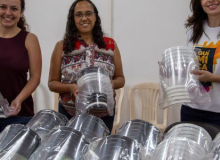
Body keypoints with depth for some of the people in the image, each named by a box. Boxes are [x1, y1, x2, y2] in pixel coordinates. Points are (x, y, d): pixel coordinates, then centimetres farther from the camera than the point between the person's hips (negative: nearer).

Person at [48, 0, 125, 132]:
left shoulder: (110, 45, 3)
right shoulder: (62, 46, 0)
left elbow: (120, 79, 8)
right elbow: (52, 83, 3)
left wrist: (111, 84, -13)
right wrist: (70, 87, -16)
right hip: (70, 115, -1)